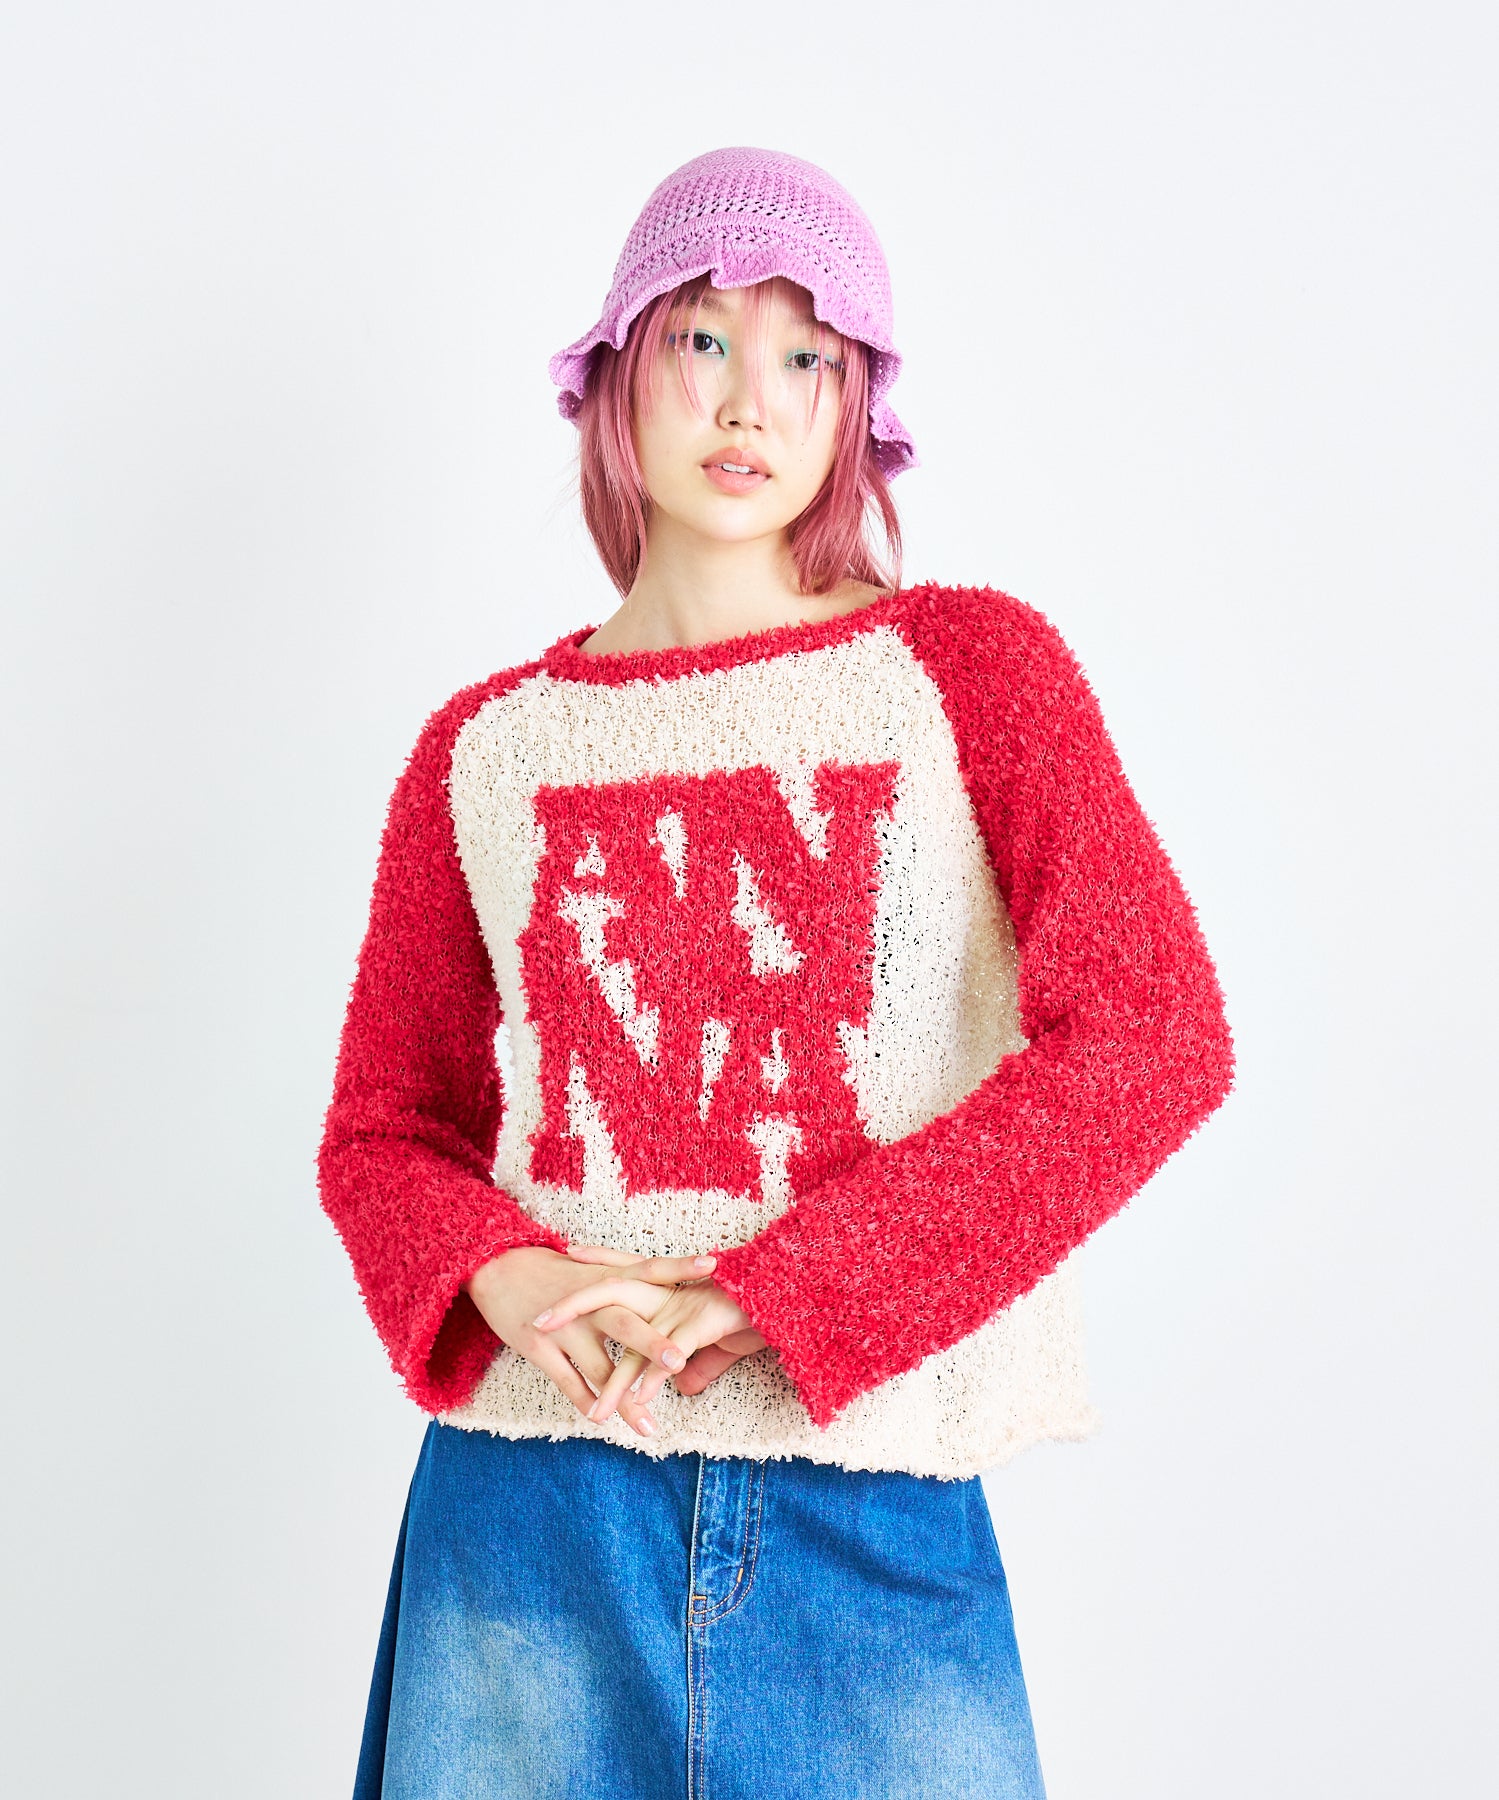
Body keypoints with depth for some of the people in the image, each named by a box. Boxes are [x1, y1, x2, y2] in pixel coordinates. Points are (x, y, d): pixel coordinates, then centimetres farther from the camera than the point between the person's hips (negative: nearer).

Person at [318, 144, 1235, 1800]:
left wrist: (773, 1289, -16)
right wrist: (504, 1280, -12)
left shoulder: (971, 667, 2)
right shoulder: (486, 749, 7)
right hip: (526, 1522, 2)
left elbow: (1155, 1041, -9)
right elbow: (381, 1127, 11)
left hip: (878, 1530, -1)